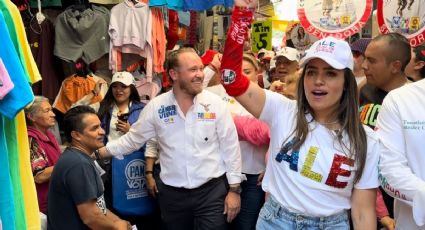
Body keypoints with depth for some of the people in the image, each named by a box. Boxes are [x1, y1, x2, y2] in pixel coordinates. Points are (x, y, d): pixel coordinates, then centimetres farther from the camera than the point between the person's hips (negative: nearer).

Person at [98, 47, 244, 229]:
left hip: (212, 190, -1)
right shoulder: (156, 107, -4)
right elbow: (132, 140, 6)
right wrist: (97, 151, 0)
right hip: (172, 193, 2)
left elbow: (230, 147, -3)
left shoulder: (215, 103, -7)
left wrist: (234, 189, -3)